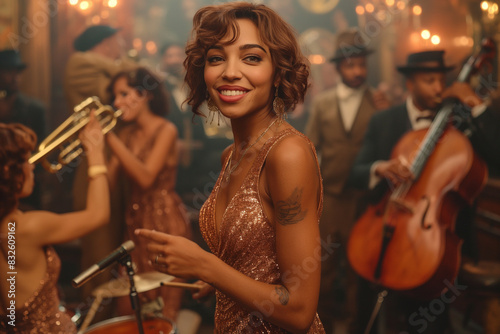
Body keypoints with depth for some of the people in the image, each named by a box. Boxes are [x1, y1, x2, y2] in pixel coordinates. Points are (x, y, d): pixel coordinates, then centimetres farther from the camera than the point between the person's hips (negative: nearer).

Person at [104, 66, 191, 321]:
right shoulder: (127, 134, 7)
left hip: (165, 220, -6)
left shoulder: (165, 130, -9)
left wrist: (110, 138, -24)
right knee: (130, 306, 11)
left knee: (164, 305, 2)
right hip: (135, 220, 6)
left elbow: (146, 177, -23)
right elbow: (108, 181, -1)